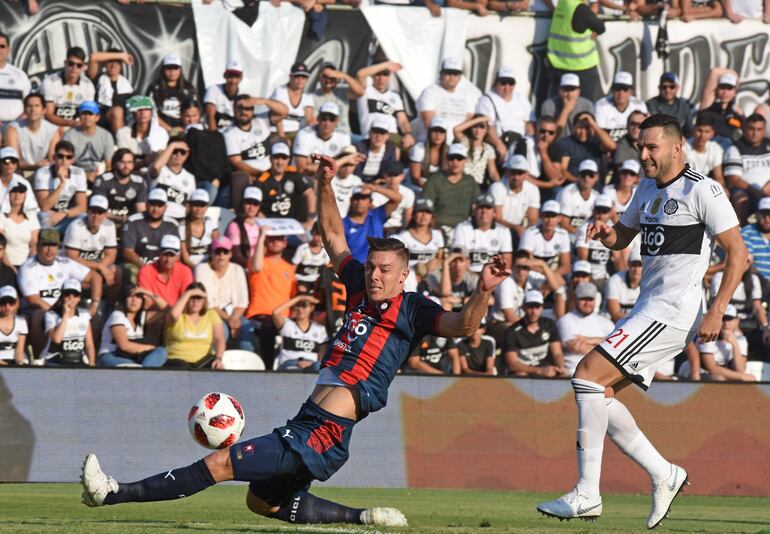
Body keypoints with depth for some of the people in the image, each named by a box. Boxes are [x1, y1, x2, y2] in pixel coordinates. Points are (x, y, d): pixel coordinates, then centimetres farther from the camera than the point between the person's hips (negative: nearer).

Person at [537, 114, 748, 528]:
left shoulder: (702, 191, -9)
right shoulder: (648, 189, 16)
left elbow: (738, 253, -11)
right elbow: (622, 237, 32)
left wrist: (716, 311, -18)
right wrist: (604, 233, 7)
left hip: (674, 309, -10)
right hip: (647, 309, 10)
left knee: (588, 374, -17)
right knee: (597, 392, 5)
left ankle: (587, 495, -17)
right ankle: (664, 475, 13)